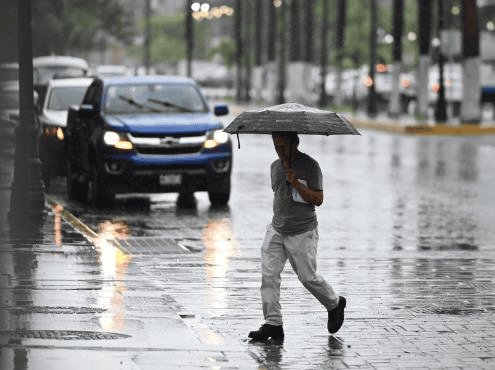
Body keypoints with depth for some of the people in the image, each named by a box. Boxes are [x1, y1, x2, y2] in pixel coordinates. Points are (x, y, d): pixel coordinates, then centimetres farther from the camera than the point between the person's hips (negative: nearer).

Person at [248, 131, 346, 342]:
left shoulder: (310, 166, -10)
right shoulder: (275, 166, 11)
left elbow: (318, 199, -14)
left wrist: (296, 183, -24)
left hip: (302, 232, -6)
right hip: (277, 230, 6)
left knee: (308, 277, 0)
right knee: (269, 274, -8)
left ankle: (335, 305, 28)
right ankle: (273, 324, -7)